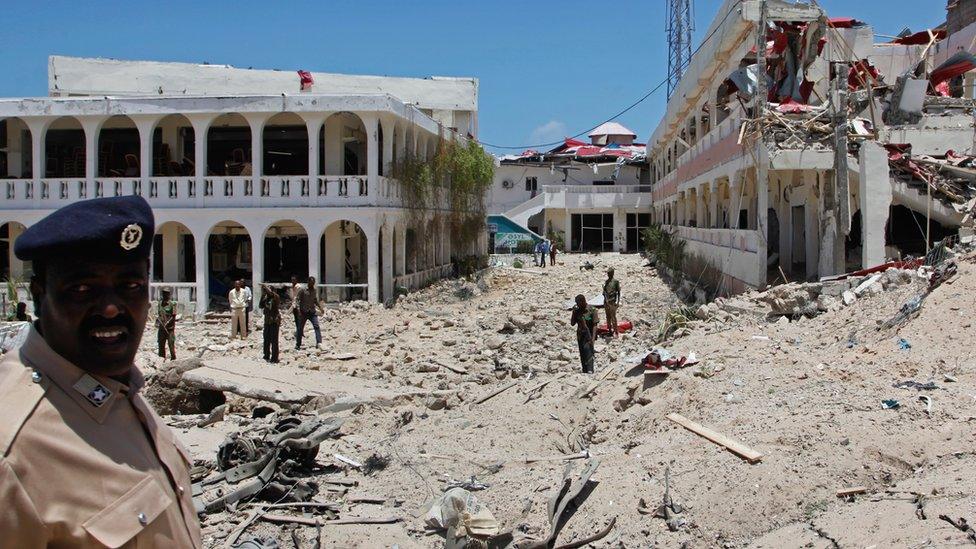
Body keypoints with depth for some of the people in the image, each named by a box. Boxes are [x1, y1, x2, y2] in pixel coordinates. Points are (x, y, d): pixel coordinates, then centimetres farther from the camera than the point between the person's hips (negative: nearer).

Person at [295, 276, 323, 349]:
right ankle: (297, 345, 18)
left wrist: (320, 307, 5)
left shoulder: (314, 291, 8)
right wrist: (299, 310, -16)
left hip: (312, 312, 3)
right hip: (303, 312, -3)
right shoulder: (302, 290, -5)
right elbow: (298, 300, -6)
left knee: (316, 326, -13)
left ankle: (319, 343, -18)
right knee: (300, 328, 5)